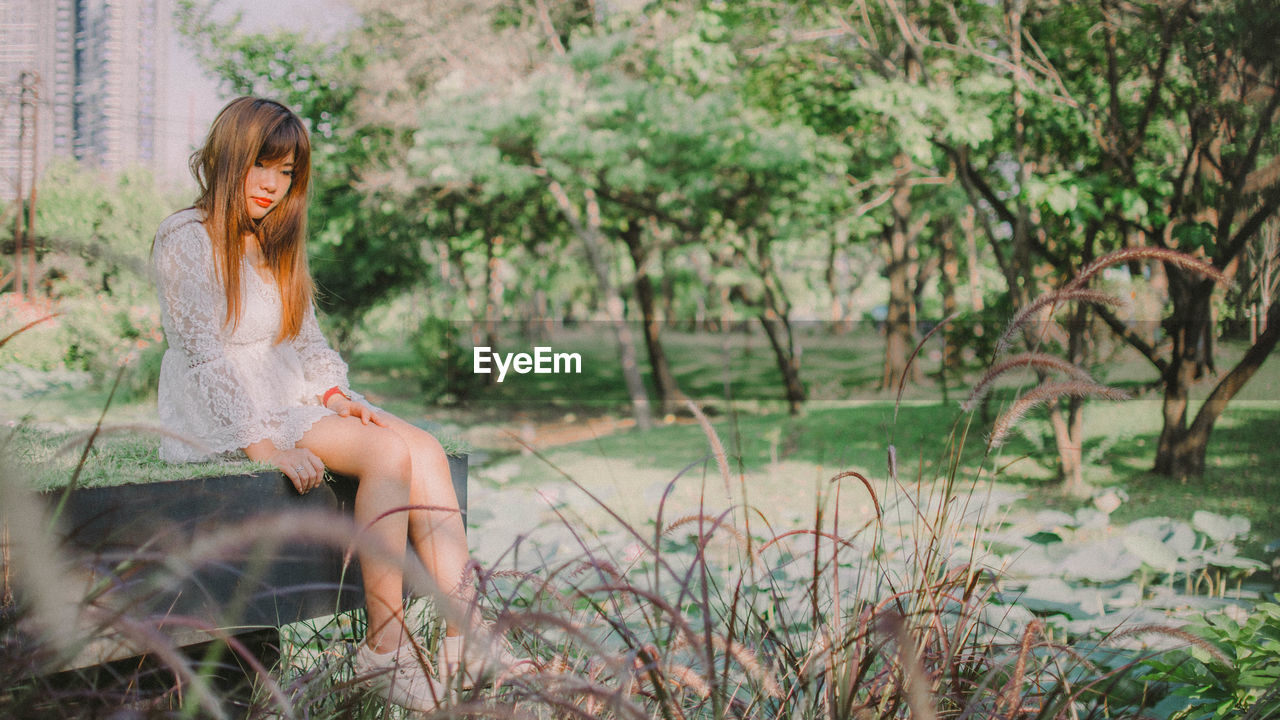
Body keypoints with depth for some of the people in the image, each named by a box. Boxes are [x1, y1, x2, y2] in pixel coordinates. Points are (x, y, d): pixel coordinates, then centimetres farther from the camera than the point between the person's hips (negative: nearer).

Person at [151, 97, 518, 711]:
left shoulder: (274, 244, 19)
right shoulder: (186, 239, -7)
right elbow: (204, 356, -15)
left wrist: (336, 395, 0)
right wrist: (264, 443, -23)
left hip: (289, 407, 8)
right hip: (221, 427, -7)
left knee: (425, 449, -16)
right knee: (387, 454, -26)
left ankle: (463, 635, -22)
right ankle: (385, 647, -24)